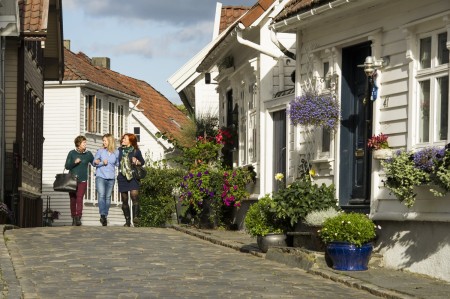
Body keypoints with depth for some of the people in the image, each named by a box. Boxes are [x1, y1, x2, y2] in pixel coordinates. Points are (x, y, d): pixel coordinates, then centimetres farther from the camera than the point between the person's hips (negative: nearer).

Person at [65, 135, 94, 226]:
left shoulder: (88, 154, 6)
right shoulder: (72, 153, 3)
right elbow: (67, 166, 1)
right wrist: (74, 162, -14)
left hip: (82, 180, -1)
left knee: (79, 198, -14)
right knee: (73, 199, 4)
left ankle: (78, 218, -20)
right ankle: (74, 218, 14)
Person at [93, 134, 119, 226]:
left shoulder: (116, 152, 5)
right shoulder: (100, 151, 2)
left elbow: (117, 163, 17)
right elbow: (94, 163, 3)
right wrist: (102, 163, -13)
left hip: (111, 178, 2)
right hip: (100, 177, -2)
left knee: (108, 197, 6)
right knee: (101, 195, -16)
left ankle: (105, 216, 15)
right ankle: (102, 215, -24)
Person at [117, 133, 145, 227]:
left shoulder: (136, 151, 2)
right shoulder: (120, 150, 8)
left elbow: (142, 162, 13)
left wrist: (137, 161, -6)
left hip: (133, 177, -3)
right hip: (122, 177, 3)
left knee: (134, 196, -20)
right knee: (124, 200, 5)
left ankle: (136, 216, -17)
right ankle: (127, 220, 11)